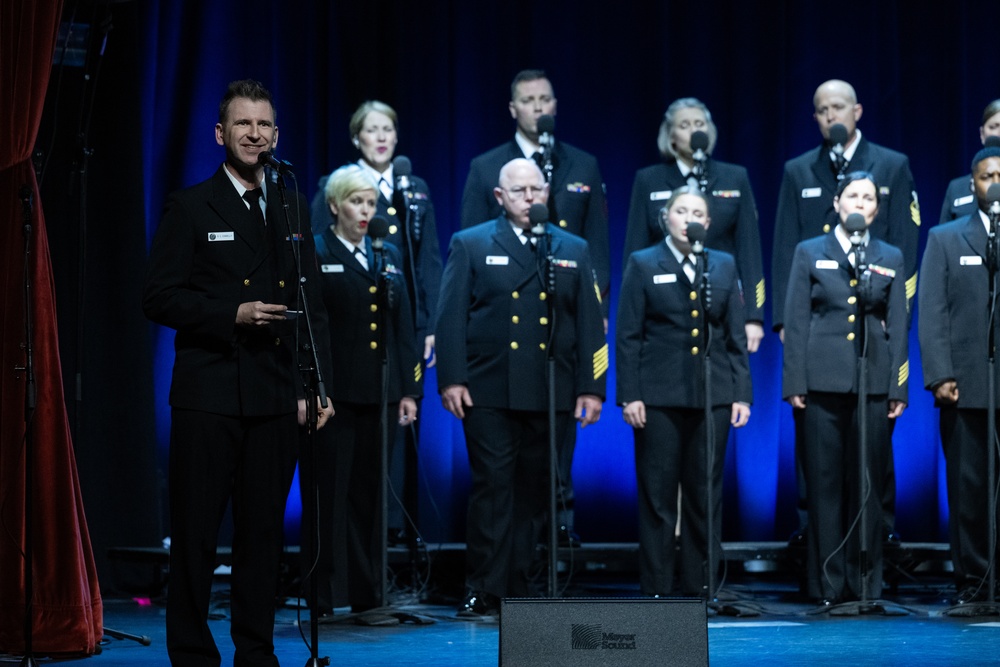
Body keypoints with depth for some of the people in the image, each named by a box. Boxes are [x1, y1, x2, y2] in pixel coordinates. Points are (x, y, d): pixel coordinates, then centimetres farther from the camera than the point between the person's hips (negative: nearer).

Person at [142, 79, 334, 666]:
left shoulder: (294, 210, 14)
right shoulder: (191, 206, 2)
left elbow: (312, 305, 15)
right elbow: (159, 298, -4)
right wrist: (232, 315, -15)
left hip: (275, 396, 4)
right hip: (208, 393, -4)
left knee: (265, 530, 8)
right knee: (196, 531, 0)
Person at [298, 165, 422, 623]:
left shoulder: (388, 256, 15)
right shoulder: (314, 255, -1)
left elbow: (402, 327, 15)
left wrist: (409, 390, 9)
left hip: (378, 393, 5)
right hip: (333, 395, -5)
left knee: (371, 495, 8)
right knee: (330, 494, -1)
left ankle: (367, 598, 13)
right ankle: (325, 596, 5)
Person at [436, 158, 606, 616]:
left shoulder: (573, 250, 14)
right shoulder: (471, 245, 7)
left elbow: (589, 323, 11)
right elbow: (451, 317, 1)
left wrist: (591, 387, 5)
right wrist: (451, 380, -8)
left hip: (551, 395, 3)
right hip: (489, 392, -3)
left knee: (535, 492, 6)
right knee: (493, 487, -5)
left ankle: (520, 587, 14)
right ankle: (484, 590, -1)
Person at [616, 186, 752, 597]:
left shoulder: (724, 266, 11)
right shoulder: (643, 265, 4)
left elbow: (736, 337, 10)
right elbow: (628, 337, 0)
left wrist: (742, 394, 3)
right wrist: (629, 395, -7)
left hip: (713, 395, 2)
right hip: (659, 397, -2)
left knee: (706, 494, 5)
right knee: (657, 494, 0)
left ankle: (700, 587, 12)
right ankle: (655, 589, 6)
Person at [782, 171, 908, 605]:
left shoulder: (891, 258, 12)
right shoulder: (809, 253, 9)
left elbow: (898, 326, 9)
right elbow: (796, 322, 5)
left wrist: (898, 388, 2)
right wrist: (795, 383, -2)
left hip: (873, 384, 1)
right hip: (823, 381, -1)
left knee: (868, 484, 3)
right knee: (824, 483, 0)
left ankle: (866, 581, 9)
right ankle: (827, 582, 6)